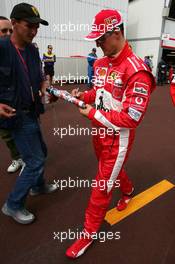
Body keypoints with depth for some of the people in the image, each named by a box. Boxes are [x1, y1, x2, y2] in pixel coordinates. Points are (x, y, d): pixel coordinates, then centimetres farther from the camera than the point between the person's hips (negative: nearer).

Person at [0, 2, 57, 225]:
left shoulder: (33, 50, 5)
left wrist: (46, 89, -4)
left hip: (31, 113, 8)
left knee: (40, 153, 21)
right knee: (35, 160, -4)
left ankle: (38, 186, 46)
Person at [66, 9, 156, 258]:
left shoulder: (136, 71, -23)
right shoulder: (100, 63, 3)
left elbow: (130, 118, -26)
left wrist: (92, 114, -20)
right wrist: (83, 96, -3)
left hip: (118, 137, -7)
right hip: (100, 132, 8)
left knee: (102, 185, 5)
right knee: (111, 170, 28)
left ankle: (89, 233, 28)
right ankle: (128, 190, 61)